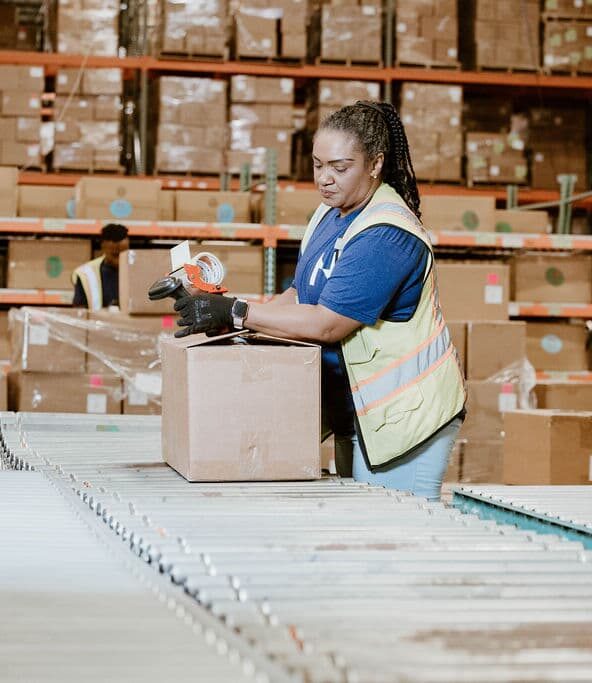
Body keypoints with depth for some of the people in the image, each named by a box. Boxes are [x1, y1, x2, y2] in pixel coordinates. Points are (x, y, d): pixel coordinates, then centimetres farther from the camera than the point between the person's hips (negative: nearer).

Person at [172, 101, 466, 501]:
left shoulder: (387, 236, -21)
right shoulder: (331, 214, 10)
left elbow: (328, 324, -25)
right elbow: (302, 296, 11)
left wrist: (235, 313, -24)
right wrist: (228, 316, -5)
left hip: (404, 415, -10)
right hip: (356, 413, 10)